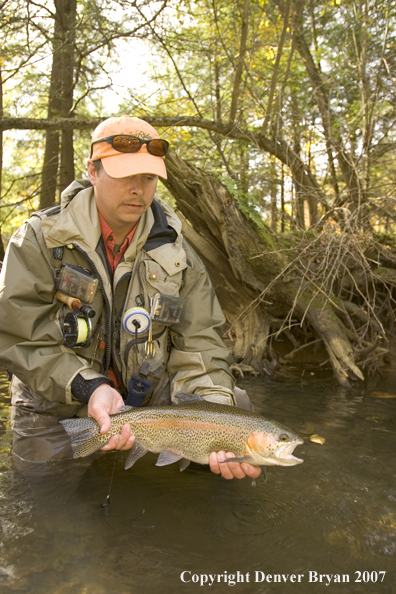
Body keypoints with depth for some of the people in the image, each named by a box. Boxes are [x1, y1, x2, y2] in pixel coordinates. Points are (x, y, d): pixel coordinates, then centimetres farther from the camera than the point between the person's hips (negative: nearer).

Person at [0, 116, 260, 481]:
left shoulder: (176, 256, -4)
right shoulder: (40, 239, -9)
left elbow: (199, 346, -8)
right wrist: (88, 388, -28)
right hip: (55, 417, -1)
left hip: (150, 406, 2)